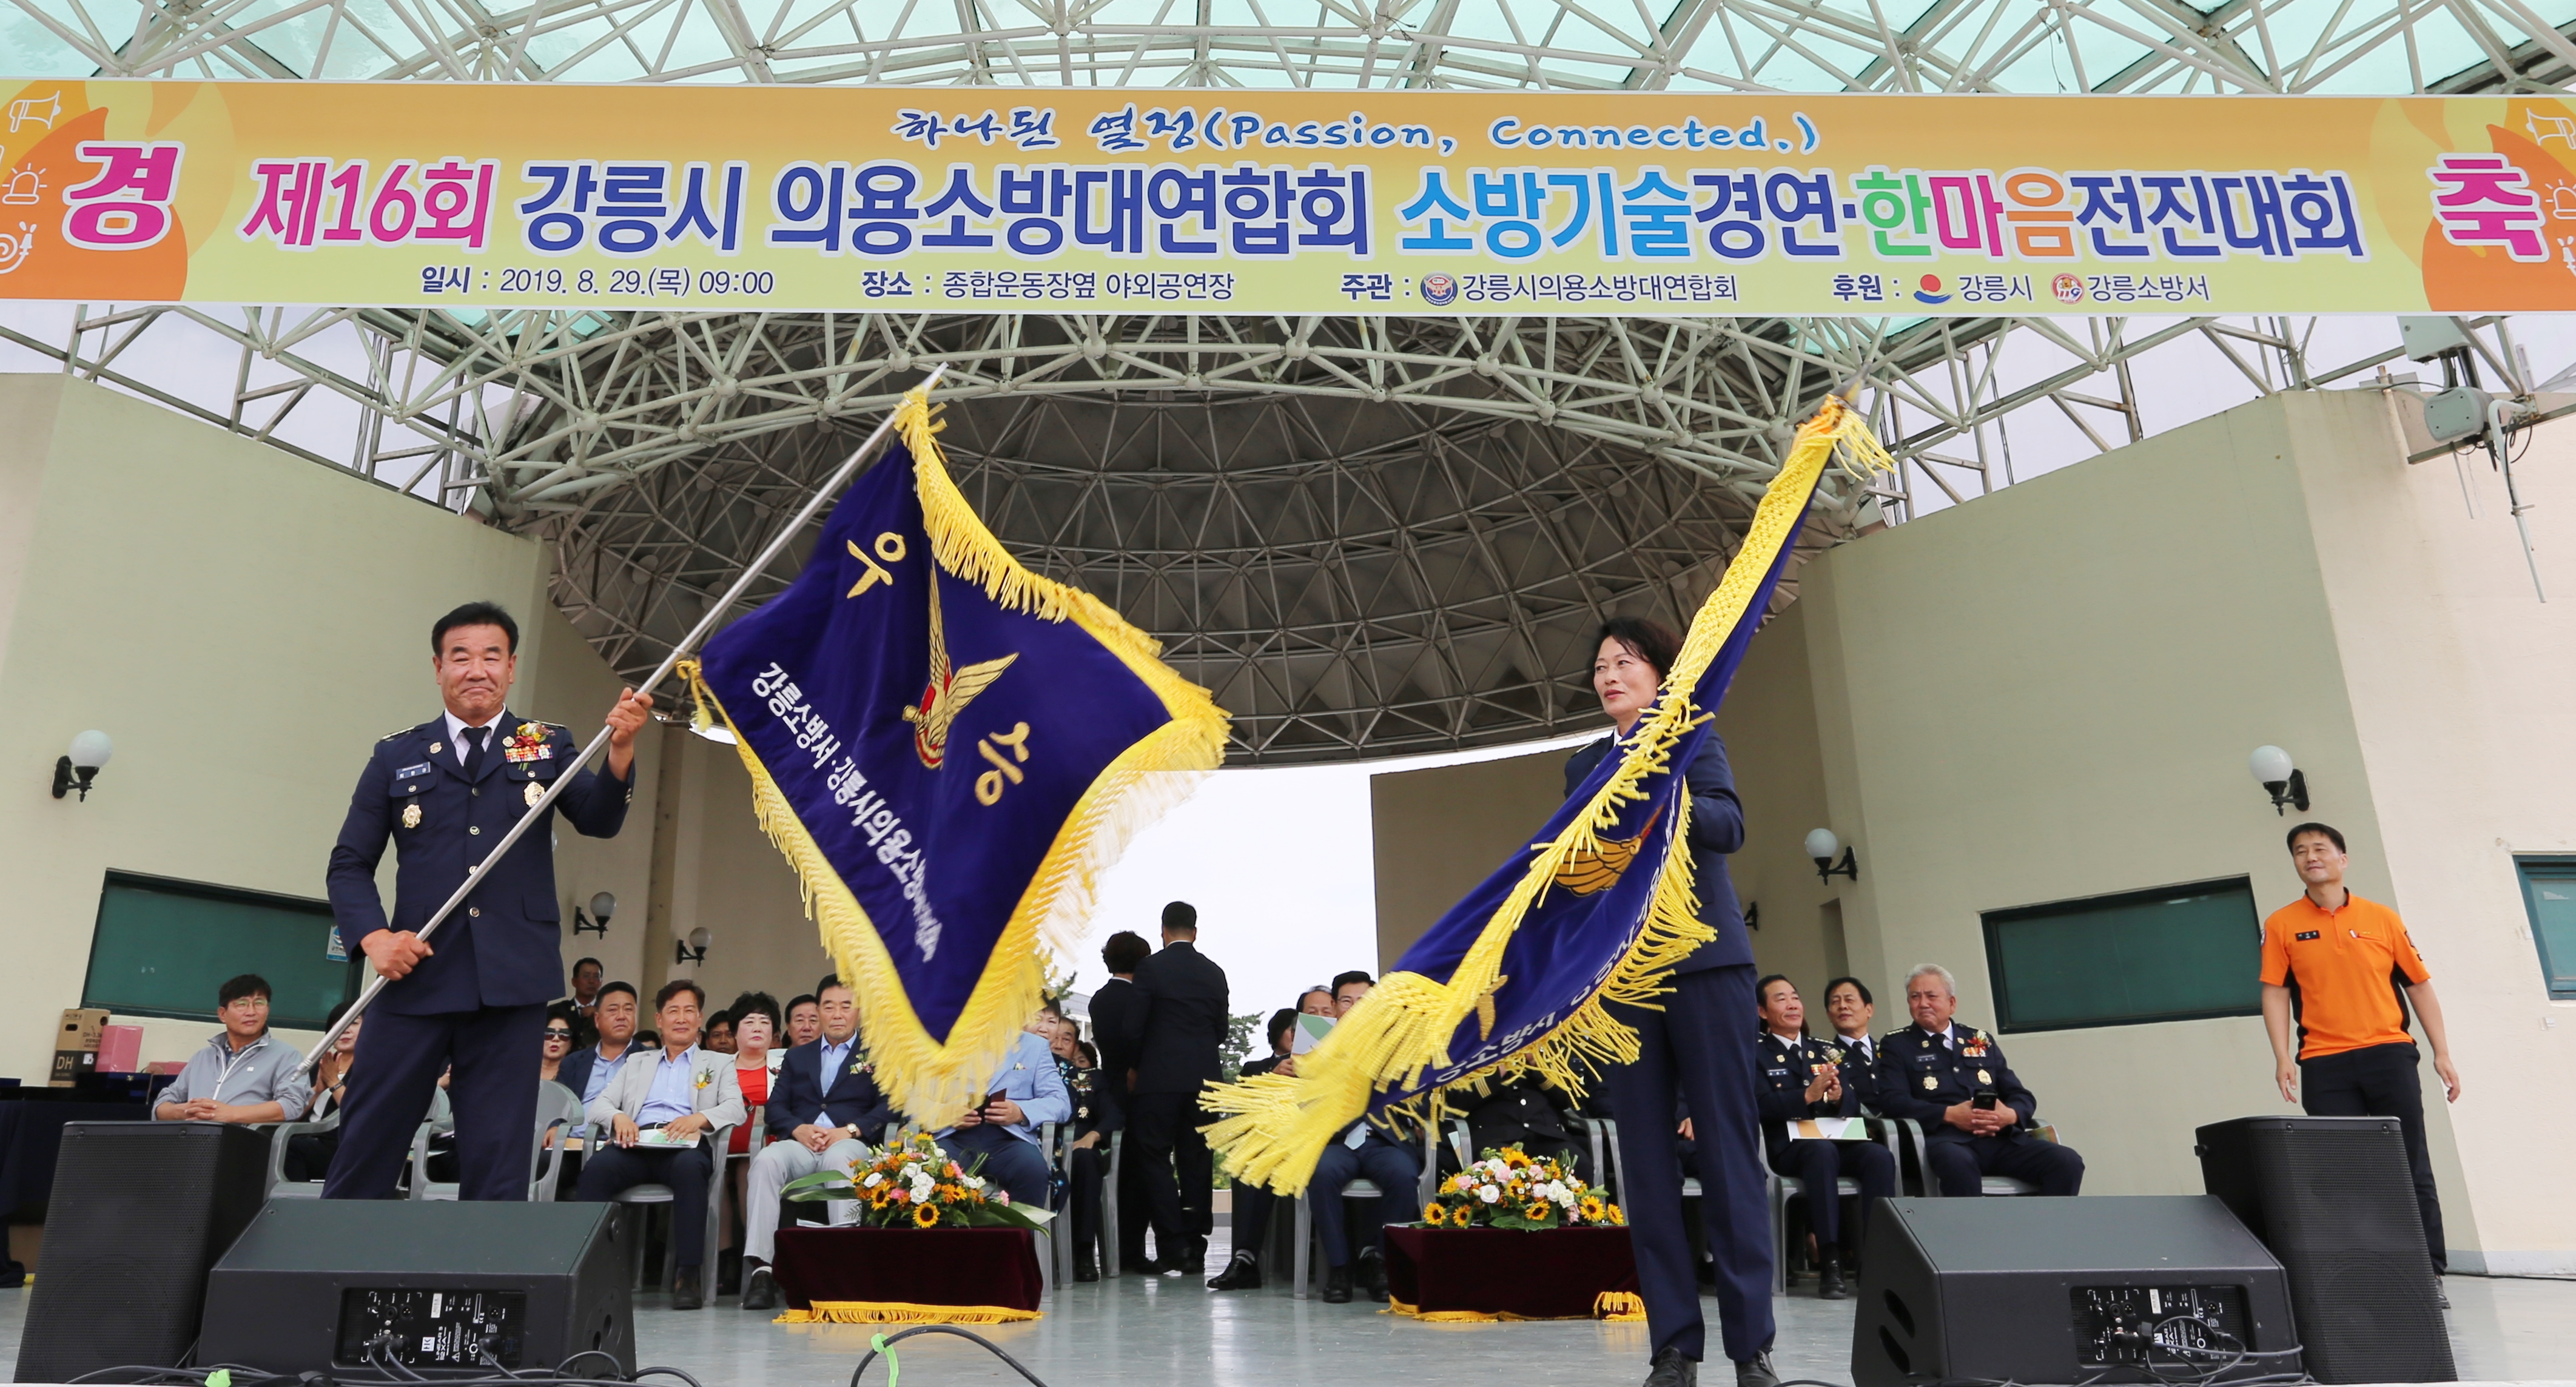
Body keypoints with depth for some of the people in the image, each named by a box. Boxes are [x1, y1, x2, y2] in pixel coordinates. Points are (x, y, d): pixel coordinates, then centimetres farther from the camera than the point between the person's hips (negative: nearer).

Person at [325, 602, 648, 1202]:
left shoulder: (547, 747, 9)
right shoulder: (396, 757, 11)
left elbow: (598, 819, -6)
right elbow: (350, 864, 10)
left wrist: (620, 748, -25)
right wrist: (374, 937, -8)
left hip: (512, 981, -1)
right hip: (417, 977, 1)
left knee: (498, 1157, 4)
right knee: (367, 1145, 7)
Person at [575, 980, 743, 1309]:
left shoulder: (718, 1065, 24)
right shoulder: (636, 1065, 32)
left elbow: (735, 1108, 6)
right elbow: (599, 1106, 19)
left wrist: (699, 1118, -16)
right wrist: (618, 1116, -6)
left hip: (686, 1145, -2)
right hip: (636, 1144, 2)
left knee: (688, 1167, -39)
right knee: (597, 1166, -32)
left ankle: (688, 1275, -36)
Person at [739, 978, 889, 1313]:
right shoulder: (796, 1056, 28)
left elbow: (890, 1105, 3)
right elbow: (774, 1108, 15)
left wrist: (850, 1130, -14)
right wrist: (799, 1129, -8)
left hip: (850, 1145, -3)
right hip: (800, 1144, 3)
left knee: (839, 1160, -39)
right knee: (765, 1161, -32)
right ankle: (760, 1269, -37)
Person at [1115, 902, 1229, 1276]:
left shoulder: (1150, 968, -5)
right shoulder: (1214, 973, 8)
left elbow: (1132, 1029, -7)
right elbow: (1221, 1030, 11)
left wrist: (1136, 1062, 12)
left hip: (1160, 1077, -4)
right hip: (1205, 1077, 4)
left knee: (1155, 1157, 3)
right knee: (1196, 1161, 9)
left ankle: (1172, 1246, -4)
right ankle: (1195, 1248, 10)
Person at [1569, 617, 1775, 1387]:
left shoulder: (1693, 737, 7)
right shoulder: (1584, 765, 17)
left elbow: (1729, 826, -10)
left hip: (1703, 961, -3)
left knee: (1727, 1149, -3)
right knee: (1647, 1158, 2)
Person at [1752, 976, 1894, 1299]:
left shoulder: (1824, 1051, 23)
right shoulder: (1755, 1055, 8)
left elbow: (1853, 1105, 13)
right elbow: (1763, 1105, -9)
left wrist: (1839, 1097, -11)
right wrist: (1808, 1096, -22)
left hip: (1837, 1141, 4)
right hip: (1788, 1147, -4)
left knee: (1881, 1156, -26)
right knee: (1823, 1152, -37)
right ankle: (1830, 1265, -37)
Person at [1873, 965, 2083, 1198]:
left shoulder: (1981, 1041, 23)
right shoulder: (1896, 1045, 12)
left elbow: (2023, 1097, 18)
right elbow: (1892, 1100, -2)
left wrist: (2010, 1115, -6)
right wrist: (1949, 1114, -14)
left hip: (2001, 1138, 4)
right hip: (1945, 1139, -4)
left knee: (2068, 1162, -21)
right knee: (1958, 1163, -39)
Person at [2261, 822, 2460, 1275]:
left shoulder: (2382, 918, 7)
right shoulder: (2282, 925, 4)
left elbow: (2419, 985, 9)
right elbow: (2275, 992, 2)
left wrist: (2442, 1055, 5)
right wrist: (2282, 1058, -7)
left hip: (2389, 1054, 1)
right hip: (2324, 1065, -1)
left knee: (2411, 1169, 4)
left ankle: (2430, 1272, 12)